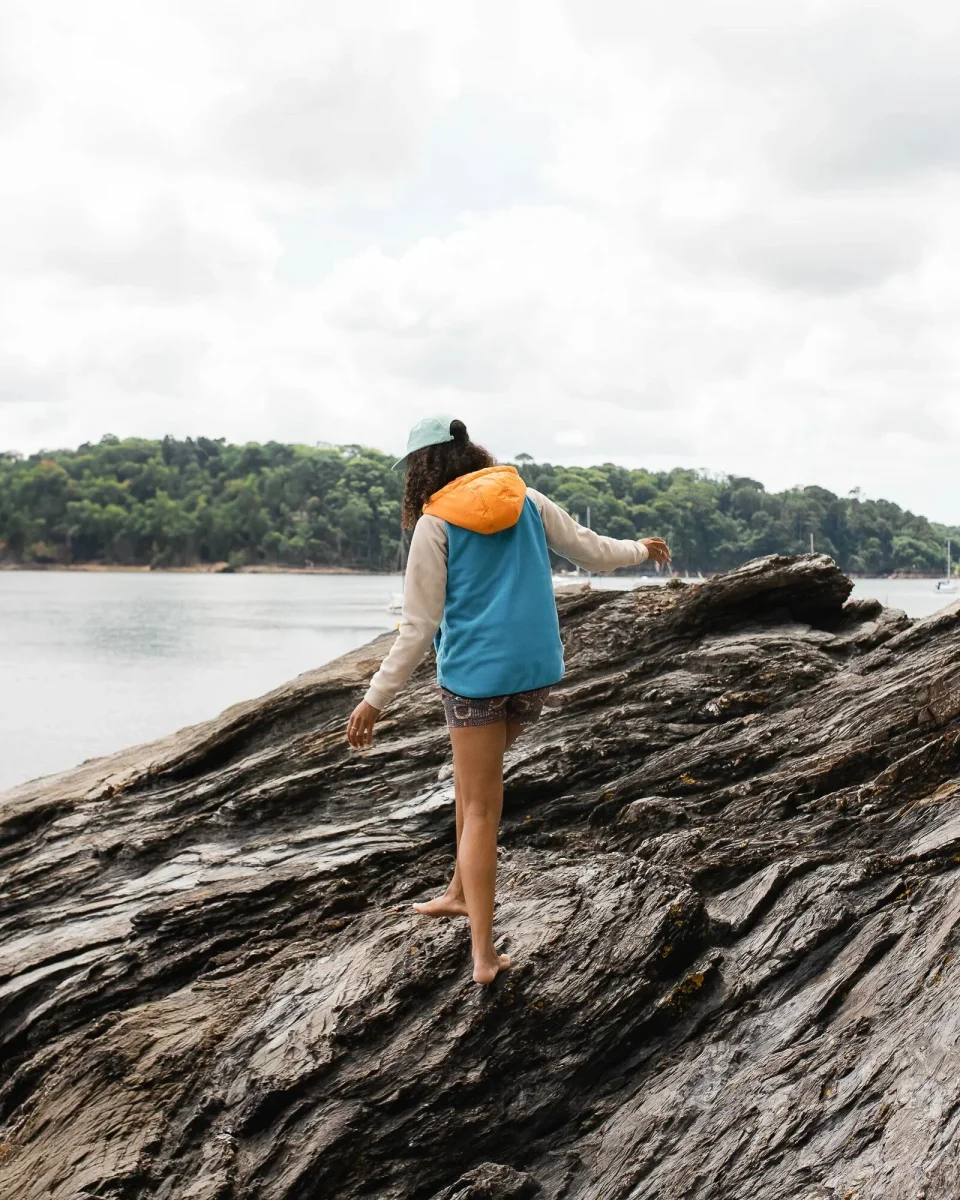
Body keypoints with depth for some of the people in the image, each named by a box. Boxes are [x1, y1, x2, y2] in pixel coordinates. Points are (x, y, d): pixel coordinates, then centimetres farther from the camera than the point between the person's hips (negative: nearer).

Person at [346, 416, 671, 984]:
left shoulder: (435, 524, -7)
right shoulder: (527, 501, 4)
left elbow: (419, 625, -8)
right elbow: (591, 548, 16)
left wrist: (377, 698, -3)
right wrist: (640, 549, 37)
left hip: (476, 674, -4)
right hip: (537, 667, 5)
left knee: (480, 809, 1)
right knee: (477, 780, 26)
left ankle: (484, 954, -1)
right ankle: (462, 890, 34)